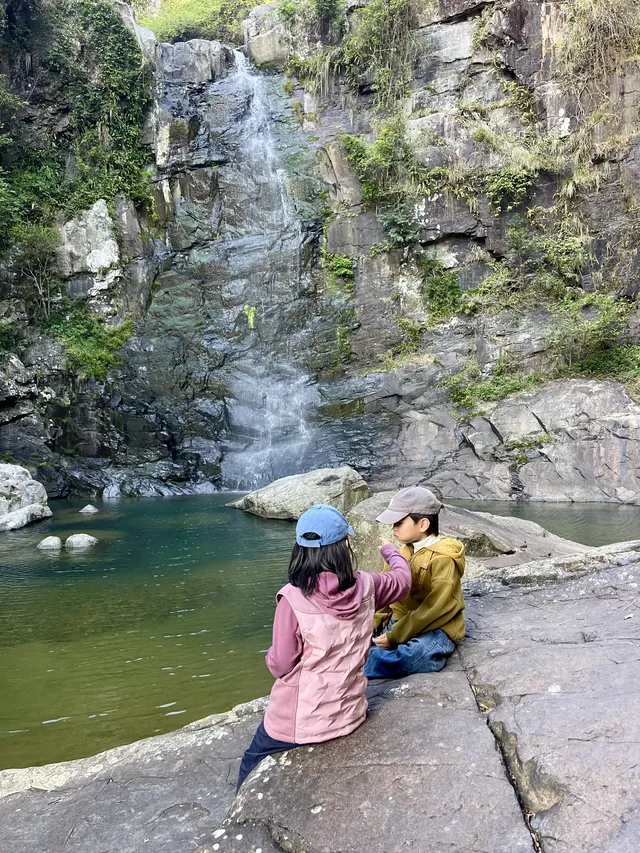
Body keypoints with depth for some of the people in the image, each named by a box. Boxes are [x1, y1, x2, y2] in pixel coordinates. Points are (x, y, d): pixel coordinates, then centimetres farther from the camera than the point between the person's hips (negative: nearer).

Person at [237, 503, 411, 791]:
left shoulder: (293, 597, -24)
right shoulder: (365, 586, -13)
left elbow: (280, 665, -17)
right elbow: (402, 579, 8)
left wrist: (273, 656, 6)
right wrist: (390, 550, 27)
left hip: (300, 721, -4)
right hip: (349, 713, 4)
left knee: (252, 766, 23)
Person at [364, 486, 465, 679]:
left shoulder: (443, 558, -15)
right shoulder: (404, 550, 8)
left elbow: (434, 608, -22)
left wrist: (395, 637, -22)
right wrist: (373, 623, -8)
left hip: (434, 630, -8)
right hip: (399, 622, 8)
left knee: (416, 654, -38)